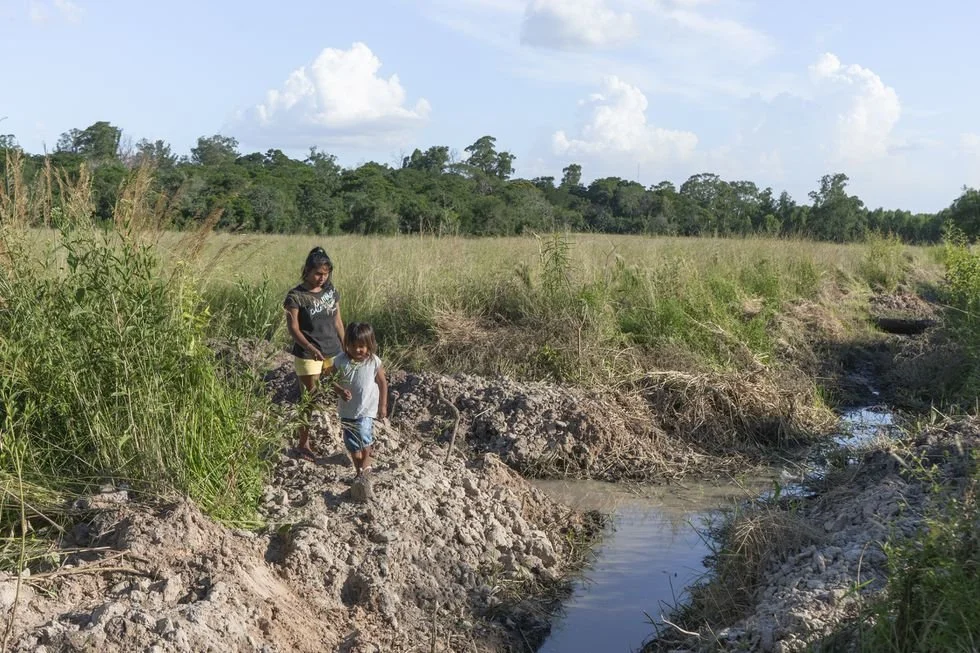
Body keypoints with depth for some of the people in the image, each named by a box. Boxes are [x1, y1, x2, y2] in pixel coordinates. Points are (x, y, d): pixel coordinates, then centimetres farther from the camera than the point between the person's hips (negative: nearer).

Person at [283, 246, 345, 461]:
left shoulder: (331, 290, 5)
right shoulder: (296, 296, -11)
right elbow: (293, 328, -14)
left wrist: (345, 348, 12)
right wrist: (311, 348, -27)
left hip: (333, 353, 5)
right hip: (308, 356, -5)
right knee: (309, 400, 2)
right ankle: (303, 444, 15)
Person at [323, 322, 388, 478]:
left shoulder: (374, 362, -12)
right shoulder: (341, 361, -10)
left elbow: (382, 383, -2)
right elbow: (332, 379, -2)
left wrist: (383, 406, 2)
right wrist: (341, 391, -22)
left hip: (367, 409, -2)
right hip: (347, 409, 3)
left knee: (364, 435, -20)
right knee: (351, 442, 12)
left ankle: (366, 459, 11)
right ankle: (359, 469, 34)